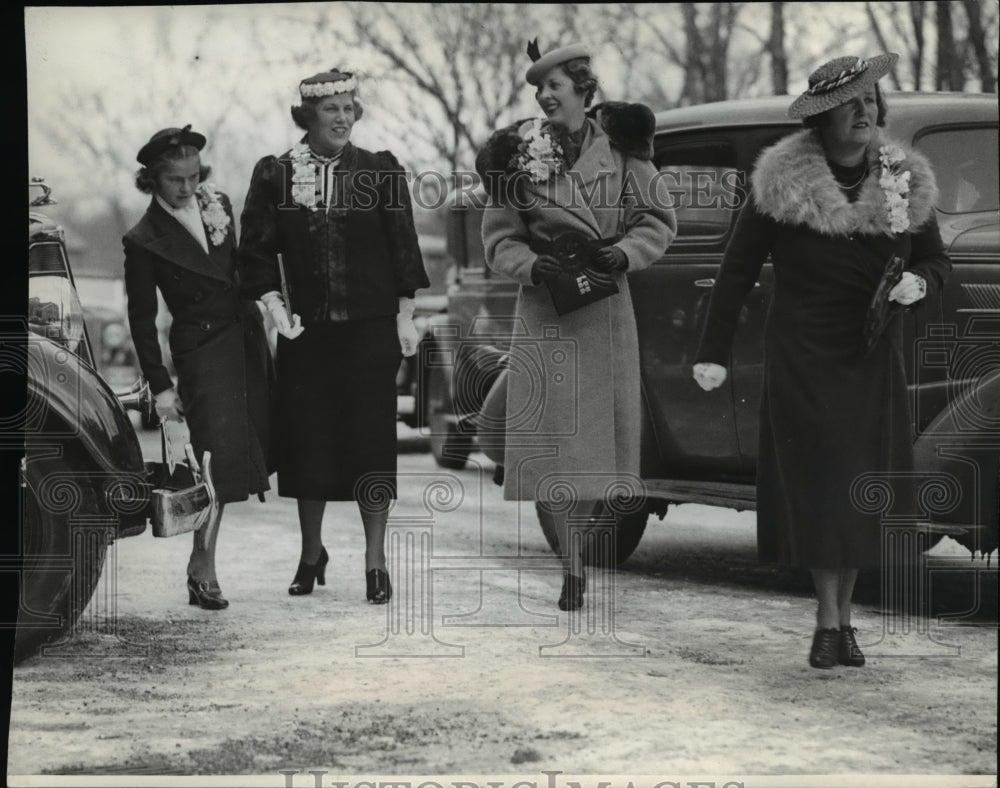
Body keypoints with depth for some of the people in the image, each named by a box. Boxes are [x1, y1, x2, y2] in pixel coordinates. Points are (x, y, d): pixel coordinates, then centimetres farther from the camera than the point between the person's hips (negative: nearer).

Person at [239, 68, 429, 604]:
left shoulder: (380, 171, 3)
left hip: (371, 328, -1)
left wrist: (405, 317, -1)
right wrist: (276, 308, -9)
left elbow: (403, 248, 3)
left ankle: (375, 561, 4)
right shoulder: (275, 175, 3)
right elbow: (257, 251, 3)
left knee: (372, 439, -3)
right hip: (306, 331, 1)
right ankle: (311, 554, 22)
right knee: (307, 439, 6)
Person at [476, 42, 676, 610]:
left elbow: (660, 221, 4)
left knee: (601, 432, 6)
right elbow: (500, 237, 4)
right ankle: (572, 570, -4)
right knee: (551, 434, -7)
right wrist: (531, 265, -14)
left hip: (606, 308, 0)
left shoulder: (619, 148, -2)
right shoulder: (520, 154, 0)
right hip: (545, 310, 0)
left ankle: (582, 541, 25)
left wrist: (625, 253, -13)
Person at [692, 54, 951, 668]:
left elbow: (936, 261, 11)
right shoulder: (783, 181, -8)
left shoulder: (905, 180, 1)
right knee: (817, 482, -7)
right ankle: (829, 622, -3)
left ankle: (844, 615, 15)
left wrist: (919, 282, -13)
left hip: (873, 360, 3)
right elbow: (739, 269, -3)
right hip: (802, 356, -3)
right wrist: (714, 354, -5)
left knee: (862, 485, 4)